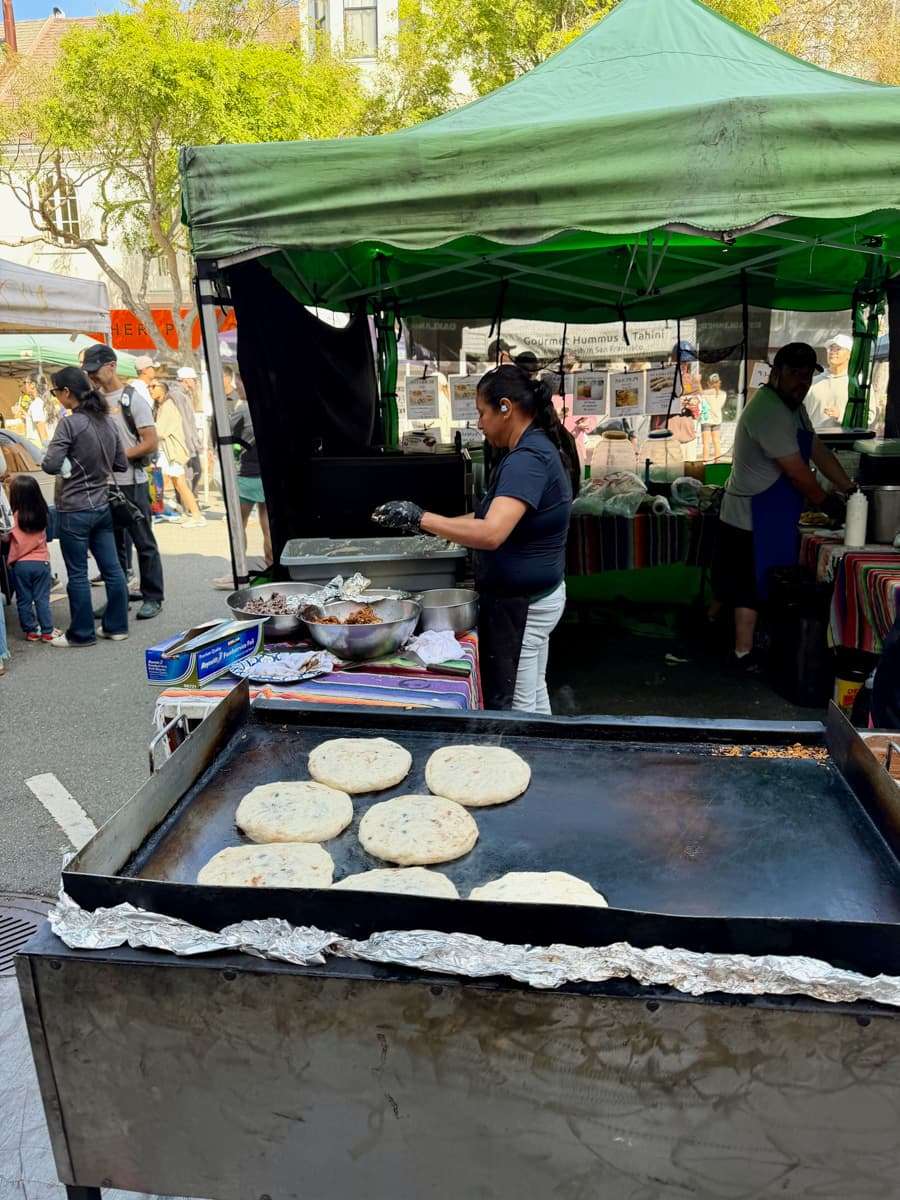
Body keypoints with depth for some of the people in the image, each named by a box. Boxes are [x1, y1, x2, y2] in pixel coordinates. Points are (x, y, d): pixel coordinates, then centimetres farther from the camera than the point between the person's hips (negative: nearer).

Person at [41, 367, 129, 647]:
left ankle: (82, 633, 14)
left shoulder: (70, 424, -15)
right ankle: (116, 627, 21)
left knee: (77, 574, 4)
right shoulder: (108, 421, 5)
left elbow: (50, 465, -18)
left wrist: (67, 464, 2)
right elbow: (121, 464, 12)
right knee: (112, 568, 11)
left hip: (74, 510, -7)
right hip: (102, 506, 7)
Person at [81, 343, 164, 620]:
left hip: (131, 483, -6)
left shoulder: (132, 399, -6)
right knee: (114, 544, 12)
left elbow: (151, 443, -11)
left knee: (143, 543, 1)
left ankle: (152, 598, 9)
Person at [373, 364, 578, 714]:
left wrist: (420, 518, -27)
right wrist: (438, 526, 8)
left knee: (512, 705, 2)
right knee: (533, 696, 21)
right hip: (535, 594, 10)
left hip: (520, 603, -10)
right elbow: (498, 515, 16)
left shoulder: (528, 459, -23)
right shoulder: (536, 448, 10)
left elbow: (491, 534, -35)